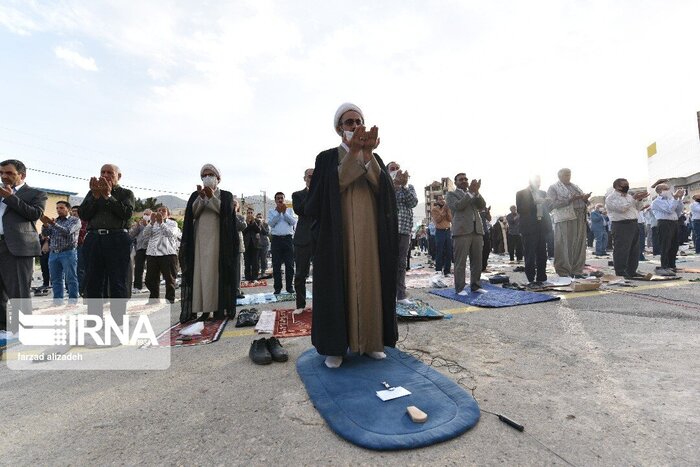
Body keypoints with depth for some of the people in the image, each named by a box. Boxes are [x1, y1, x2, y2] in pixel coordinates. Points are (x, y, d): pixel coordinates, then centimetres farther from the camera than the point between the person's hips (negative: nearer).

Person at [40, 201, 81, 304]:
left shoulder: (75, 220, 2)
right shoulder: (54, 221, 19)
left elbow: (67, 231, -14)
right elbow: (46, 233, 7)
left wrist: (53, 224, -25)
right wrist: (45, 224, -12)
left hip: (68, 253, -6)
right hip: (53, 253, 6)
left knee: (71, 279, -5)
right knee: (56, 280, 7)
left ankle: (73, 302, -3)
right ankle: (57, 302, 13)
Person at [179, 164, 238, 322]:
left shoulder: (226, 195, 9)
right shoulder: (196, 195, 16)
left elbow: (226, 212, -7)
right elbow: (192, 213, 1)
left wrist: (212, 197, -14)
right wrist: (201, 197, -10)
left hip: (218, 238, -2)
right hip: (199, 239, 3)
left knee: (218, 270, -6)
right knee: (200, 271, -4)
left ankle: (219, 307, -5)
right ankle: (204, 308, -2)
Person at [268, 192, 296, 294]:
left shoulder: (290, 210, 14)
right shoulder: (271, 211, 12)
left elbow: (293, 222, -1)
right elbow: (271, 223, -4)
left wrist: (284, 212, -8)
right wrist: (278, 212, -9)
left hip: (288, 239, 0)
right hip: (276, 239, 0)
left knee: (290, 264, 1)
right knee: (276, 265, 0)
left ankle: (289, 286, 9)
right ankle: (277, 287, 6)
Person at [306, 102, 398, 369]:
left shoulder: (375, 158, 14)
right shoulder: (327, 158, 7)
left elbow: (383, 188, -4)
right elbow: (333, 187, -11)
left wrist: (367, 154, -14)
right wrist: (352, 152, -15)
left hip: (370, 233, 3)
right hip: (338, 231, -2)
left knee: (369, 281, 5)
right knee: (339, 282, -3)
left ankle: (371, 341, 17)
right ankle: (335, 346, 7)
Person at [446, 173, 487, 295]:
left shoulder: (474, 194, 23)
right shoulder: (451, 194, 9)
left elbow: (482, 206, 7)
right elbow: (458, 206, -10)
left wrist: (476, 192, -7)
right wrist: (470, 192, -12)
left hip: (477, 230, 5)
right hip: (462, 231, -5)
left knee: (477, 261, 6)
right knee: (460, 261, -4)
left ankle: (475, 285, 15)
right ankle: (460, 288, 1)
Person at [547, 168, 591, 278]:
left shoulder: (575, 187, 24)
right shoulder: (553, 188, 4)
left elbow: (583, 202, 25)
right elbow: (552, 203, -10)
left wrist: (585, 198, 1)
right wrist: (570, 200, -17)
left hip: (580, 219, 7)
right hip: (564, 220, -6)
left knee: (579, 246, 5)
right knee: (565, 247, -7)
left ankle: (577, 271, 12)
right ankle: (564, 272, -1)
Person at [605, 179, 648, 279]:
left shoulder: (628, 196, 21)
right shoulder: (611, 197, -7)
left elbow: (637, 209, 21)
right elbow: (622, 208, -20)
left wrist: (639, 200, 5)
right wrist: (634, 198, -14)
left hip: (633, 224, 9)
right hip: (621, 225, -9)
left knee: (635, 250, 12)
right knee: (621, 250, -7)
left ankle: (632, 271, 21)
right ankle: (620, 273, -2)